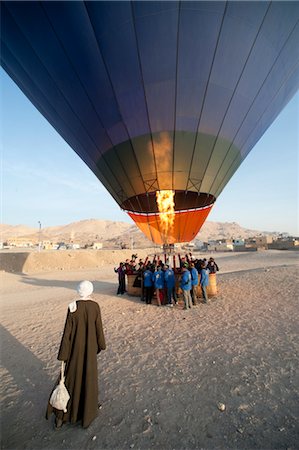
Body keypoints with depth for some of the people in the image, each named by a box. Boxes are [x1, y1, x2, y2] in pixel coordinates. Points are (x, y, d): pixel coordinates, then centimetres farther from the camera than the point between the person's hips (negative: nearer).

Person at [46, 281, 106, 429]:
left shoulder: (73, 307, -17)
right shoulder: (95, 306, -17)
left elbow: (67, 332, -13)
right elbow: (99, 328, -9)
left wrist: (63, 354, -3)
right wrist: (101, 345, 8)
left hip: (75, 348, 0)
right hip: (90, 348, 0)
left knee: (71, 378, 21)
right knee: (88, 378, 19)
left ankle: (62, 414, 31)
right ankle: (87, 412, 37)